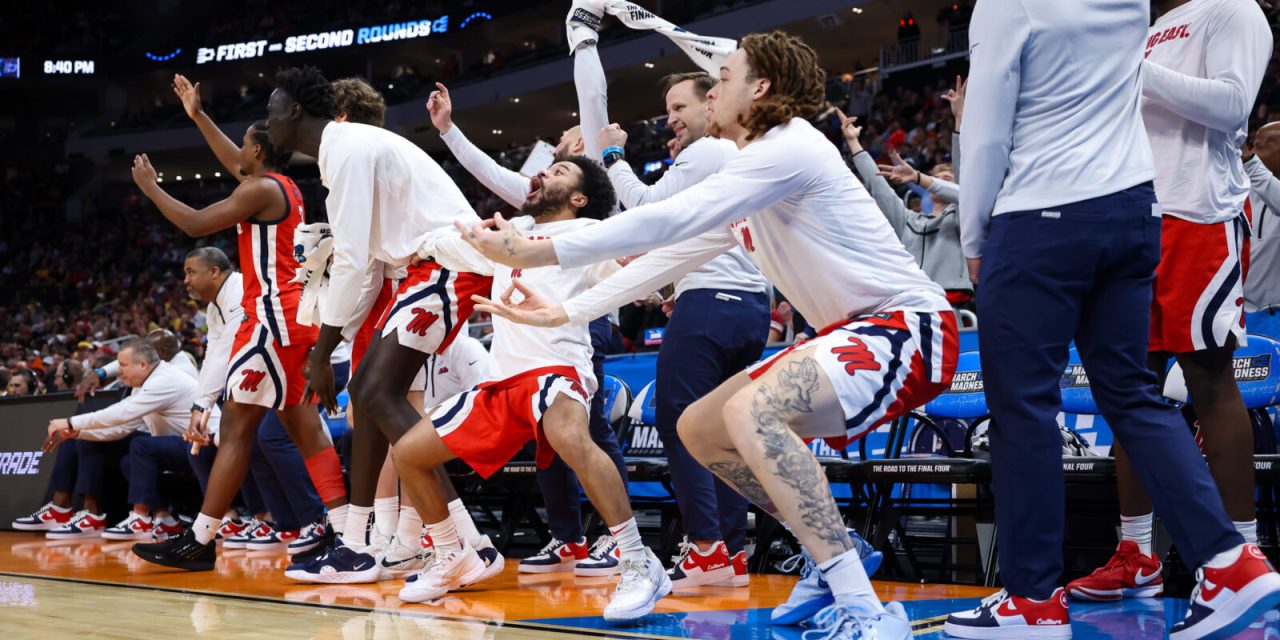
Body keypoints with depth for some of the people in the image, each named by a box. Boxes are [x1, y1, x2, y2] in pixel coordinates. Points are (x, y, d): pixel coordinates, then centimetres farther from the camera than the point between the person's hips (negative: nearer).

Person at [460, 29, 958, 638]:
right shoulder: (750, 177, 17)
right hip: (853, 330, 11)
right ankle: (832, 559, 16)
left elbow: (668, 220, -22)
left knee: (751, 410, -34)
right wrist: (566, 310, 17)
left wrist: (535, 252, -19)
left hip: (909, 326, -11)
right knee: (699, 428, 12)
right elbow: (670, 252, 21)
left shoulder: (787, 148, -15)